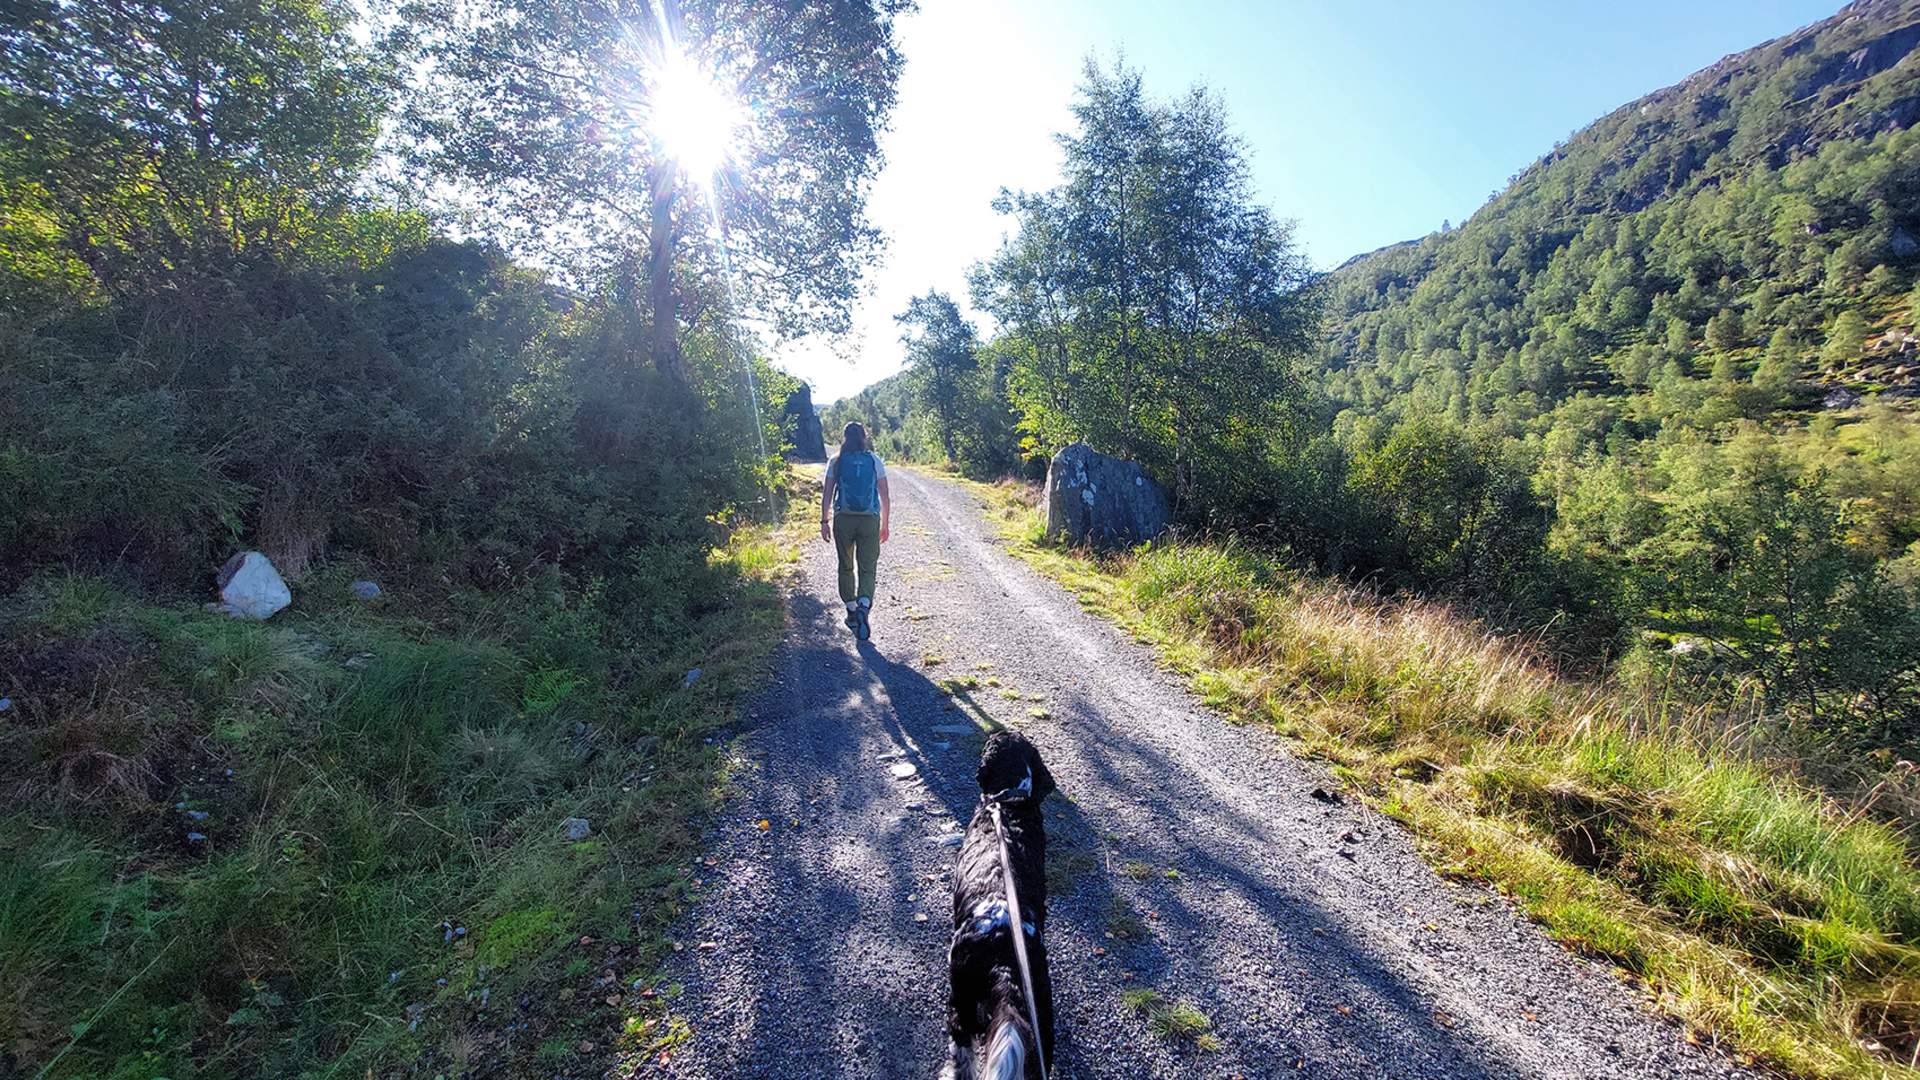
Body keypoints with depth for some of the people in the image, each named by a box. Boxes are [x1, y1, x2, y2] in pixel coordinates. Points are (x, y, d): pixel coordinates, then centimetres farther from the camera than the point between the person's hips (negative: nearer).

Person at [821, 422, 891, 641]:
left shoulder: (836, 461, 2)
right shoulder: (874, 461, 3)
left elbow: (827, 494, -2)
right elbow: (885, 496, 3)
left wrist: (824, 521, 4)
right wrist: (885, 525, 11)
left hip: (843, 519, 1)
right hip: (869, 520, 0)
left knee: (846, 567, 16)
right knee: (867, 569, 1)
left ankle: (852, 612, 23)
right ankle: (864, 607, -23)